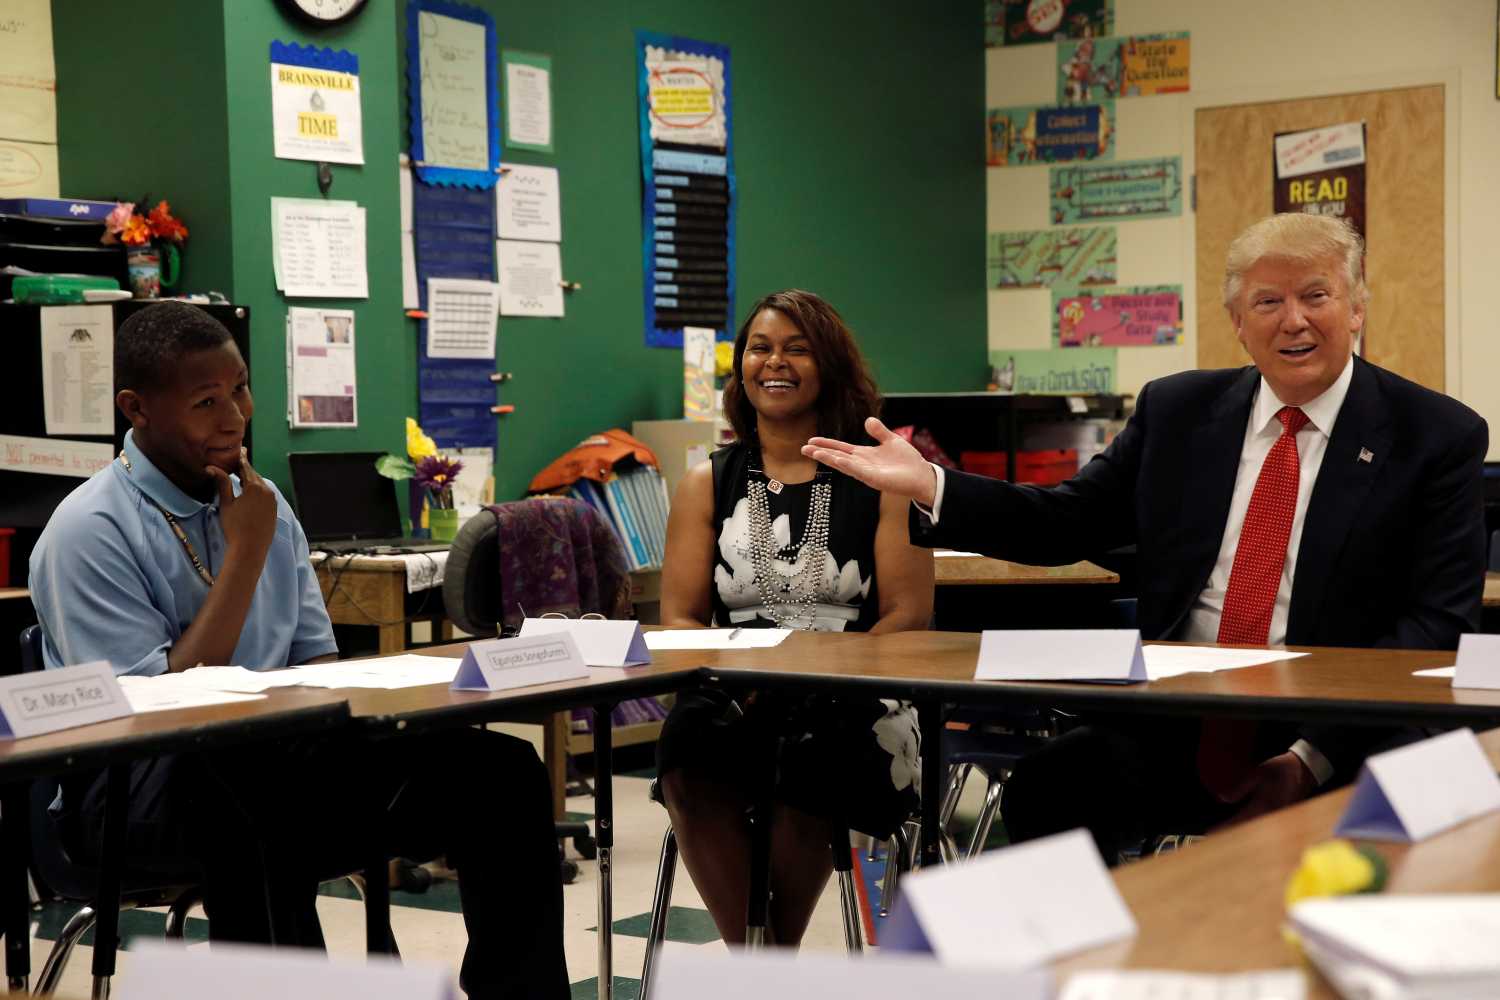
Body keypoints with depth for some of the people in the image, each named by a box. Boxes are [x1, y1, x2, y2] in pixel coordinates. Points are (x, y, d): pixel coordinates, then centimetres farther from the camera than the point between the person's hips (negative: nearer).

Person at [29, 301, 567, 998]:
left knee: (504, 771, -13)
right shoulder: (88, 533, -9)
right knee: (253, 791, -43)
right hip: (133, 783, -6)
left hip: (270, 756, 6)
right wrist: (245, 552, -13)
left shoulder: (261, 500, 12)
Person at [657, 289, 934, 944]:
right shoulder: (707, 485, 17)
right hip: (732, 702, 2)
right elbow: (678, 619, 10)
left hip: (849, 702, -2)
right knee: (688, 744, -33)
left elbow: (908, 616, 1)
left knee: (813, 755, -36)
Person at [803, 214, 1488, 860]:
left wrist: (1312, 757, -17)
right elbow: (1066, 522, 15)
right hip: (1176, 733, 3)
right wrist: (928, 485, -2)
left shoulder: (1440, 436, 2)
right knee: (1041, 795, -23)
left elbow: (1438, 623, -5)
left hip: (1339, 746, -3)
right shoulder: (1177, 410, 13)